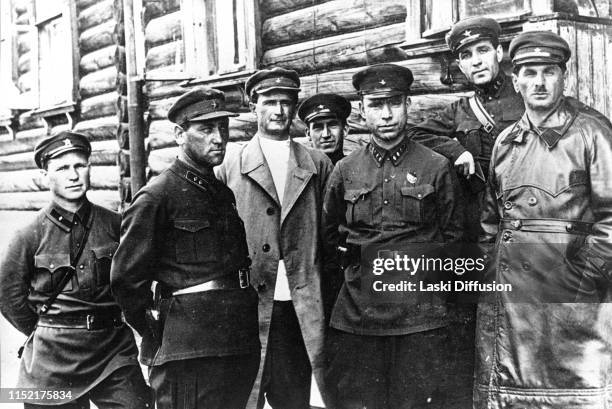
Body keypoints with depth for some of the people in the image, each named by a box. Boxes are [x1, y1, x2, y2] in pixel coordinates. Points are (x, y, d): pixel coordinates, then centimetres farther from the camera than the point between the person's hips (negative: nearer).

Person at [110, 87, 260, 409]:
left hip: (242, 348, 7)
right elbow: (126, 276, -11)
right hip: (189, 354, -7)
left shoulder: (225, 192, 16)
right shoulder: (157, 196, -8)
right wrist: (156, 335, -4)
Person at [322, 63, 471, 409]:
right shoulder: (345, 170, 8)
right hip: (358, 314, 2)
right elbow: (329, 234, 20)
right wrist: (355, 261, 11)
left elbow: (453, 237, 8)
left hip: (423, 315, -2)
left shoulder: (437, 167, 2)